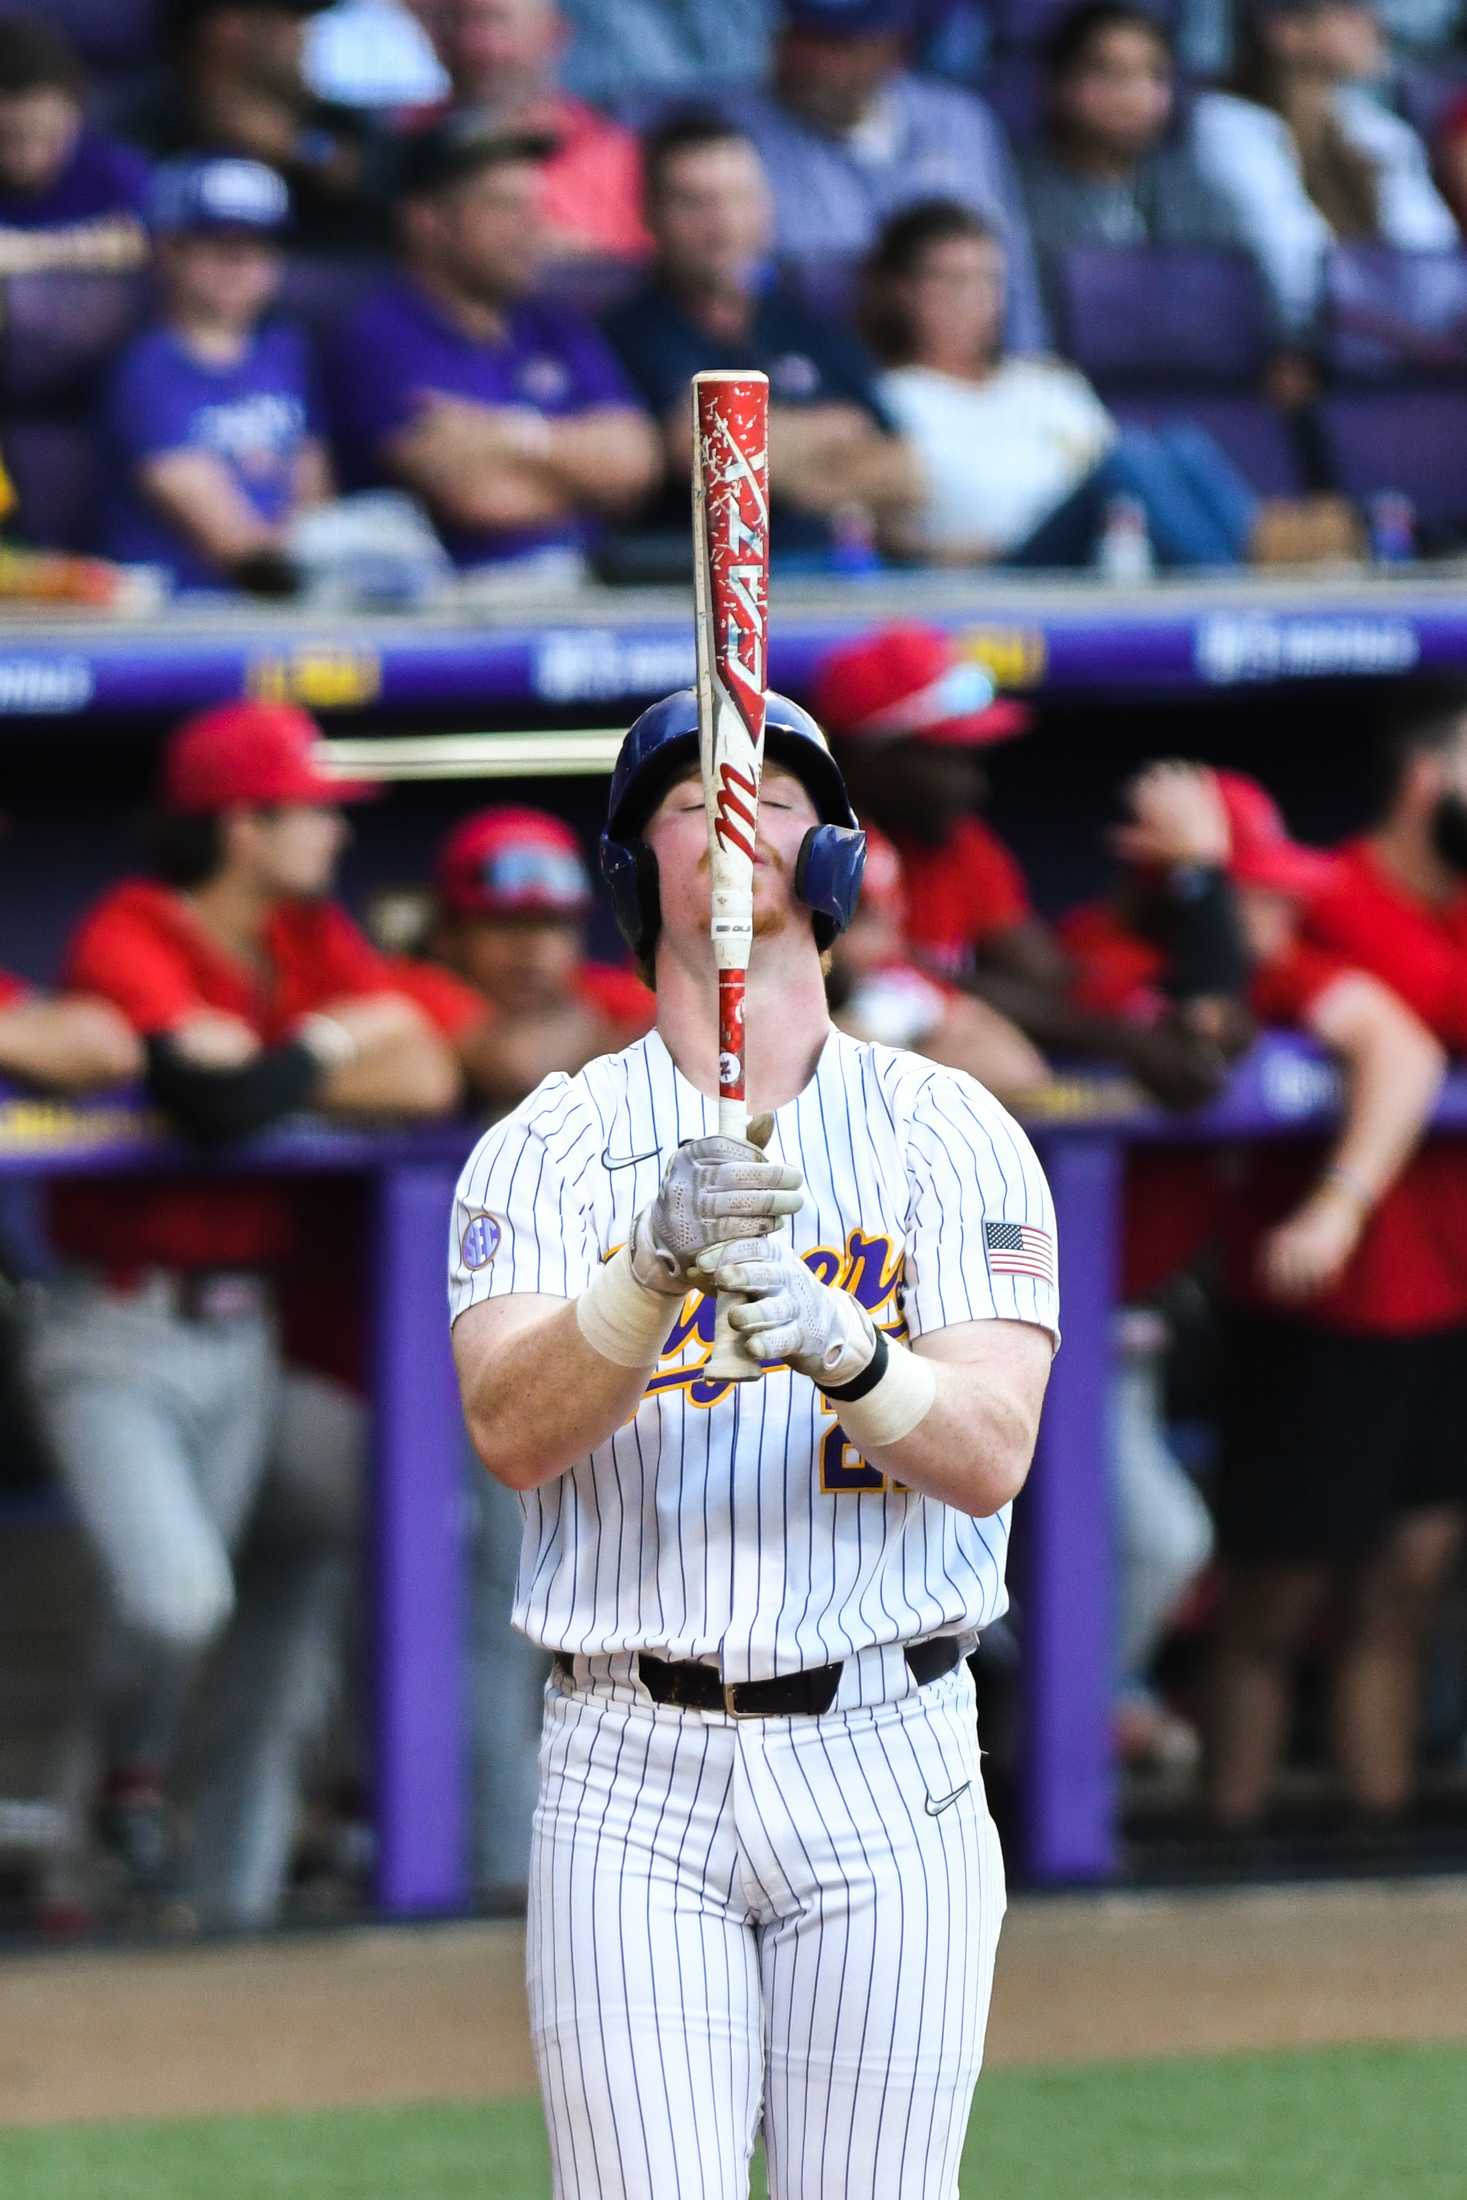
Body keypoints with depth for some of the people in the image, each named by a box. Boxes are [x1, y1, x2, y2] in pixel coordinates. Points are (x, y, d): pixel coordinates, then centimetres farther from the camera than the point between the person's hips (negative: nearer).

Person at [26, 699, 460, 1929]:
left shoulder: (309, 938, 7)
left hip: (239, 1337, 7)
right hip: (118, 1340, -7)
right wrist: (323, 1048, -11)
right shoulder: (131, 940, -14)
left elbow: (427, 1077, -4)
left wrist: (255, 1068, -14)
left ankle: (231, 1899, 16)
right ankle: (132, 1773, 8)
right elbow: (215, 1104, -30)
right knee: (177, 1593, -23)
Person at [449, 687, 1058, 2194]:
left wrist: (834, 1339, -29)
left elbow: (990, 1454, -10)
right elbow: (511, 1436, -12)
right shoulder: (545, 1151, 4)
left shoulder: (952, 1135, 4)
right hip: (631, 1785, 0)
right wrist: (655, 1263, -29)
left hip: (885, 1776, 0)